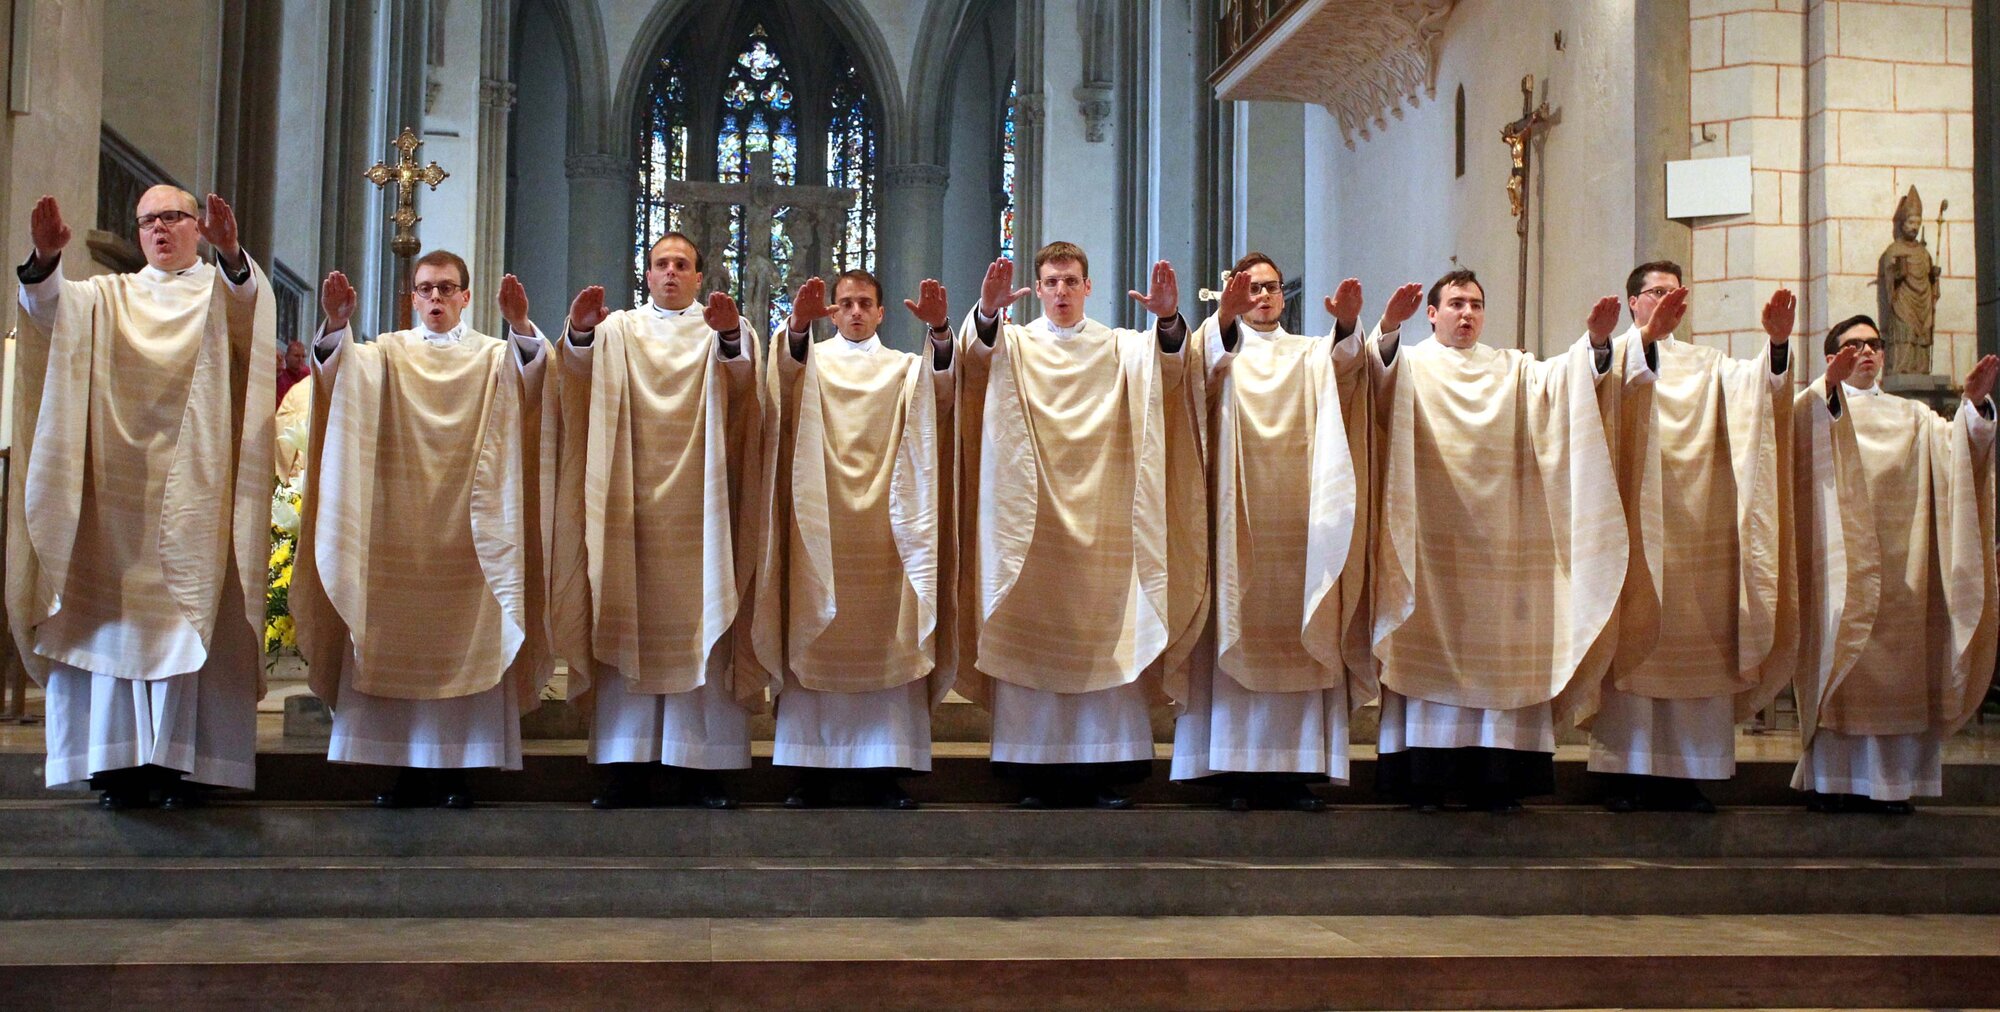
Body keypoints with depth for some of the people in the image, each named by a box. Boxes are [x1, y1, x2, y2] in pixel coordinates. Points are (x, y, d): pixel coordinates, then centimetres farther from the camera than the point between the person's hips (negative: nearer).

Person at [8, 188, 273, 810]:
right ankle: (120, 760, -3)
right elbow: (50, 310, -1)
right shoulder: (107, 299, 19)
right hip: (120, 490, 2)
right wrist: (45, 260, -23)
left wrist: (230, 253, -33)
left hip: (194, 493, -2)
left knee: (191, 615, -7)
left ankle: (184, 762, -6)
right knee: (115, 616, -4)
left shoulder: (223, 294, 12)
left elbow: (247, 301, -12)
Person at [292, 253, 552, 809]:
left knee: (469, 642, -4)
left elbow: (529, 373, -11)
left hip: (469, 528, -1)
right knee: (396, 640, -3)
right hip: (399, 528, 1)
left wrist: (521, 327, -31)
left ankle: (460, 767, 0)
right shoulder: (387, 353, 13)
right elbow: (343, 371, -7)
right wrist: (336, 326, -28)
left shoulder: (494, 355, 11)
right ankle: (408, 766, 2)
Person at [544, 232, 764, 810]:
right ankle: (627, 766, -3)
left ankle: (701, 766, -2)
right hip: (632, 504, 1)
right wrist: (580, 333, -27)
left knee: (701, 627, -4)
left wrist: (732, 337, -32)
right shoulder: (619, 329, 15)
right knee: (627, 625, -3)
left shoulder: (719, 330, 12)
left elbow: (740, 373, -10)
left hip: (698, 509, -1)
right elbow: (582, 370, -5)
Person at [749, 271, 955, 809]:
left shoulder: (905, 368, 14)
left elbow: (942, 382, -8)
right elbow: (787, 369, -12)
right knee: (818, 638, -4)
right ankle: (816, 767, -1)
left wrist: (940, 330, -28)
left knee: (886, 639, -3)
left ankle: (884, 769, -1)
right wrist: (798, 326, -33)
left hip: (884, 526, 1)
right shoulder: (810, 362, 12)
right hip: (822, 527, 0)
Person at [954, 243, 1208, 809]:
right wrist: (987, 313, -33)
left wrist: (1169, 321, -28)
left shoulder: (1119, 348, 14)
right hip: (1033, 519, 0)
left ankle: (1106, 770, -2)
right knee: (1030, 642, -4)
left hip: (1101, 521, 1)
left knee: (1107, 638, -5)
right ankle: (1035, 772, -1)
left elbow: (1165, 366, -6)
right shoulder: (1014, 345, 11)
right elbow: (977, 356, -11)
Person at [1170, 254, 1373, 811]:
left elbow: (1342, 367, -5)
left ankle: (1299, 767, -3)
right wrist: (1225, 317, -32)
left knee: (1299, 634, -4)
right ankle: (1236, 770, -8)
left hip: (1296, 517, 2)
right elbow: (1208, 364, -12)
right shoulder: (1222, 347, 13)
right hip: (1241, 513, -2)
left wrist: (1346, 325, -26)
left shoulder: (1310, 355, 18)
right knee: (1239, 631, -8)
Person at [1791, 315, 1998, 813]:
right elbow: (1794, 429, -16)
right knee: (1837, 660, -10)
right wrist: (1830, 384, -33)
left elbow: (1958, 447, 3)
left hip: (1898, 568, 4)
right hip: (1840, 562, -4)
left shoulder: (1912, 416, 22)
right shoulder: (1818, 406, 9)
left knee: (1896, 669, -2)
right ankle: (1830, 780, -9)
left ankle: (1888, 780, 1)